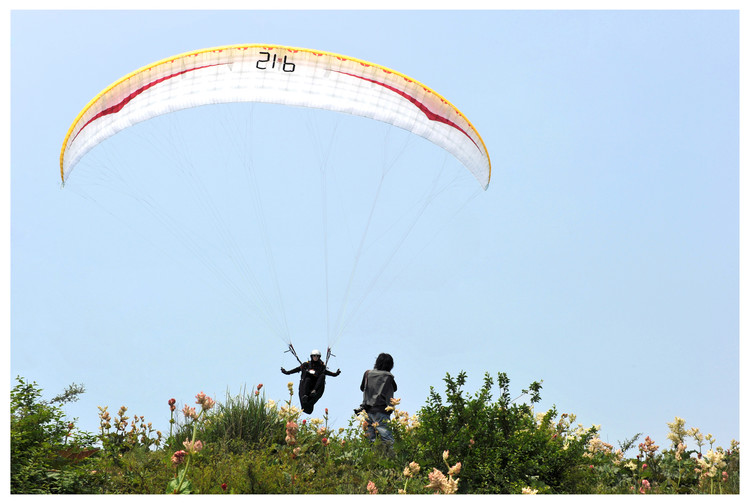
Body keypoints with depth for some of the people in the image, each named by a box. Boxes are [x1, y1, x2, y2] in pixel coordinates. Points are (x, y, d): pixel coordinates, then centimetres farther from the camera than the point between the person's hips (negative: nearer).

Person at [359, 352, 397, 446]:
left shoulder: (368, 373, 10)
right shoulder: (388, 376, 0)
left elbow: (362, 388, 23)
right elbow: (395, 388, 15)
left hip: (367, 410, 4)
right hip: (381, 411, -4)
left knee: (369, 440, 4)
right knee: (388, 440, -11)